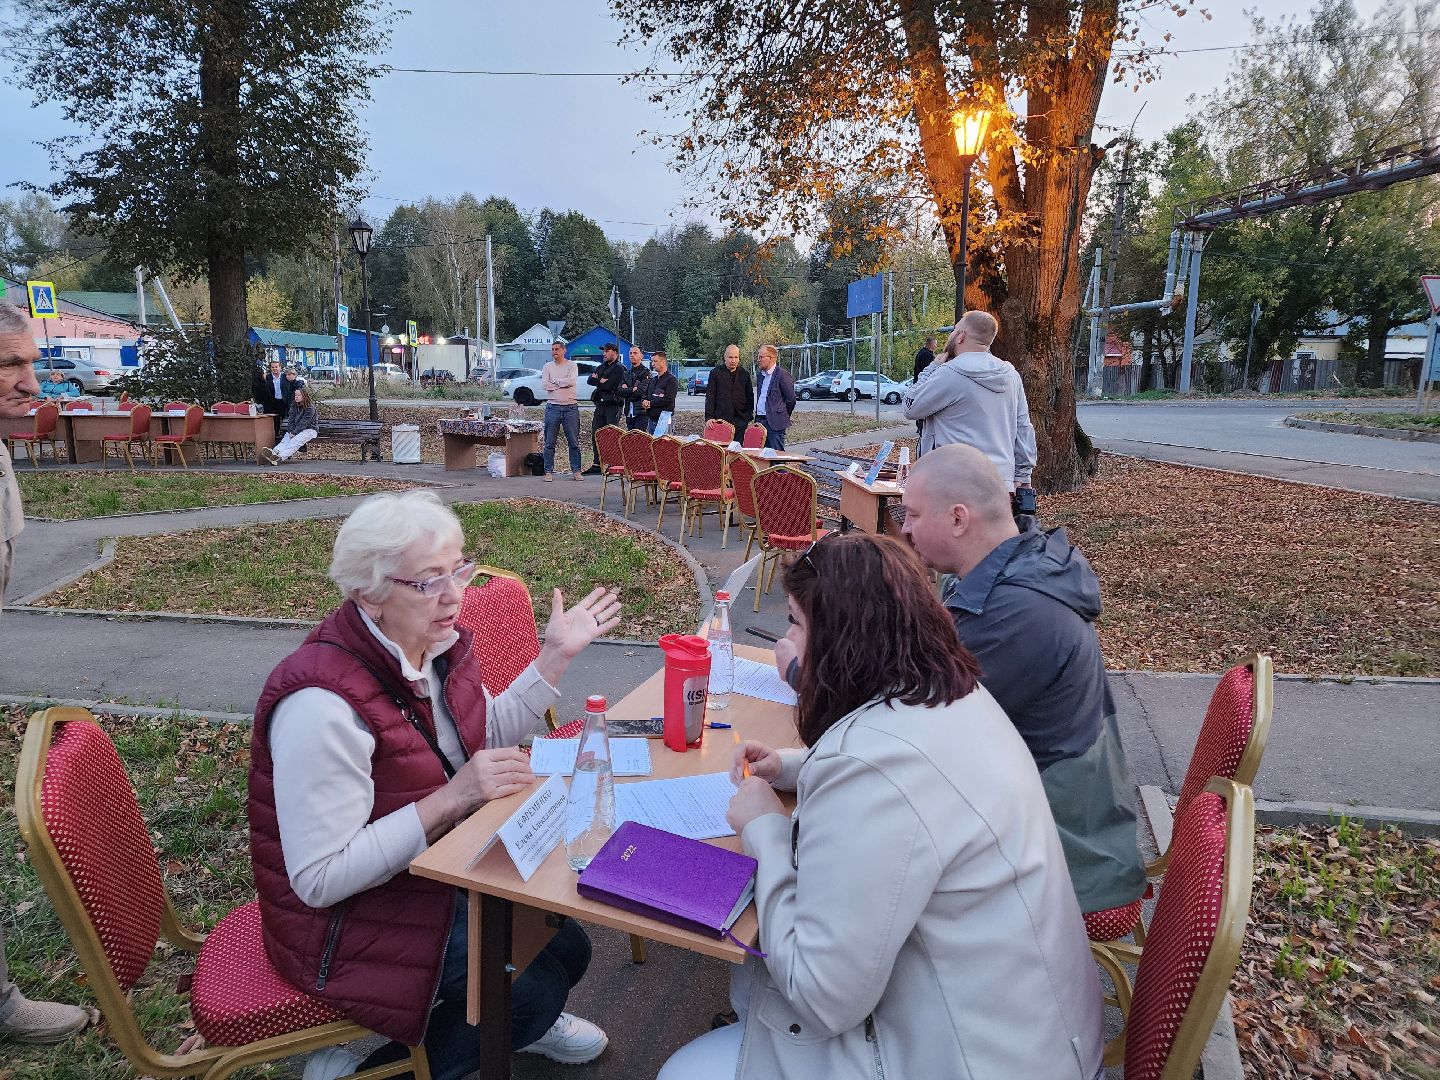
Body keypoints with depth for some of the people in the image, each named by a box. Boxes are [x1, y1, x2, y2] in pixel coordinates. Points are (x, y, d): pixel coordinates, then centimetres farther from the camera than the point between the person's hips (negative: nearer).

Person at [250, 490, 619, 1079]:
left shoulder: (436, 646, -7)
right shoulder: (323, 704, -33)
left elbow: (486, 734, 10)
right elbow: (320, 879, -29)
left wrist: (556, 654, 2)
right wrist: (450, 799, -35)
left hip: (441, 867, 8)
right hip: (346, 920, -7)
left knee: (565, 946, 6)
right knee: (533, 991, -11)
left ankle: (516, 1022, 39)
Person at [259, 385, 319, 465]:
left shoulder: (310, 408, -11)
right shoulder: (294, 406, 12)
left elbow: (304, 423, -17)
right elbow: (291, 419, 4)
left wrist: (294, 433, -22)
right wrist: (291, 431, -13)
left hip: (309, 429, -7)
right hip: (295, 429, 7)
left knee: (295, 441, -33)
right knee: (285, 440, -23)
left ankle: (280, 457, -53)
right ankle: (274, 452, -52)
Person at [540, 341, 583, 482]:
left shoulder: (571, 365, 5)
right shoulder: (547, 367, 9)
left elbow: (572, 381, -13)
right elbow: (544, 384, -6)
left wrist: (555, 381, -7)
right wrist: (564, 384, -7)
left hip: (570, 407, -1)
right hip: (553, 407, 1)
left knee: (574, 442, 3)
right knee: (549, 442, 2)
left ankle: (576, 470, 10)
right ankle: (549, 472, 8)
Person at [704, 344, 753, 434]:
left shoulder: (745, 374, 12)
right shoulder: (715, 372, 5)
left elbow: (750, 397, 15)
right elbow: (710, 397, 3)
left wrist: (749, 418, 5)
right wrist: (709, 417, -6)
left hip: (740, 420, 2)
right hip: (721, 419, -2)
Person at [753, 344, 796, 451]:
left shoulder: (782, 374, -9)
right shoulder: (761, 375, 17)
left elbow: (791, 399, -8)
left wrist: (784, 416, 2)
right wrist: (757, 415, 17)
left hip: (775, 422, -8)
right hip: (760, 420, 8)